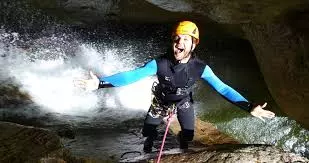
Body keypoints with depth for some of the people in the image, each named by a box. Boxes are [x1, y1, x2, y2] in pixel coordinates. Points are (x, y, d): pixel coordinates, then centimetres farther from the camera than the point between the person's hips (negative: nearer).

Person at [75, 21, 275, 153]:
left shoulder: (200, 68, -33)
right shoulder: (160, 63, -36)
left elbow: (222, 88, -28)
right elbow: (131, 75, -37)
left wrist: (249, 107, -36)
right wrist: (100, 82, -47)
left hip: (184, 102, 1)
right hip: (160, 101, 0)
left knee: (188, 134, 7)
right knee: (148, 131, 8)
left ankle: (183, 151, 46)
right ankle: (147, 151, 44)